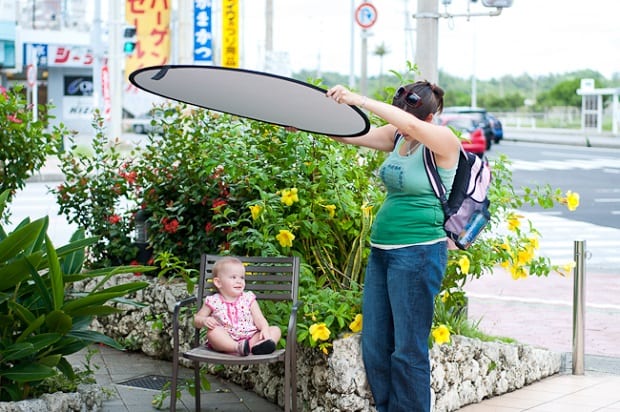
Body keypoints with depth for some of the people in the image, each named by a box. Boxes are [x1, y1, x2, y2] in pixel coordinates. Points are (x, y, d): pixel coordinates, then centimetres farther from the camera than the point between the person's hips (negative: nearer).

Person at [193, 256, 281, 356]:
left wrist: (265, 329, -19)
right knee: (213, 332, -30)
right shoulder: (213, 301, 7)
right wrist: (204, 320, -12)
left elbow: (259, 319, 4)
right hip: (225, 341, -2)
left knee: (275, 330, -16)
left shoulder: (248, 299, 11)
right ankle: (238, 347, -51)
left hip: (249, 338, 2)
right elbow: (197, 319, 12)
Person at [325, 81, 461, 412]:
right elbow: (350, 134, 6)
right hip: (381, 249, 8)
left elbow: (411, 126, -29)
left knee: (408, 349, -4)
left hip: (418, 253, -8)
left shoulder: (444, 142, -11)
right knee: (374, 347, 9)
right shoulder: (397, 137, 9)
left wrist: (359, 100, -31)